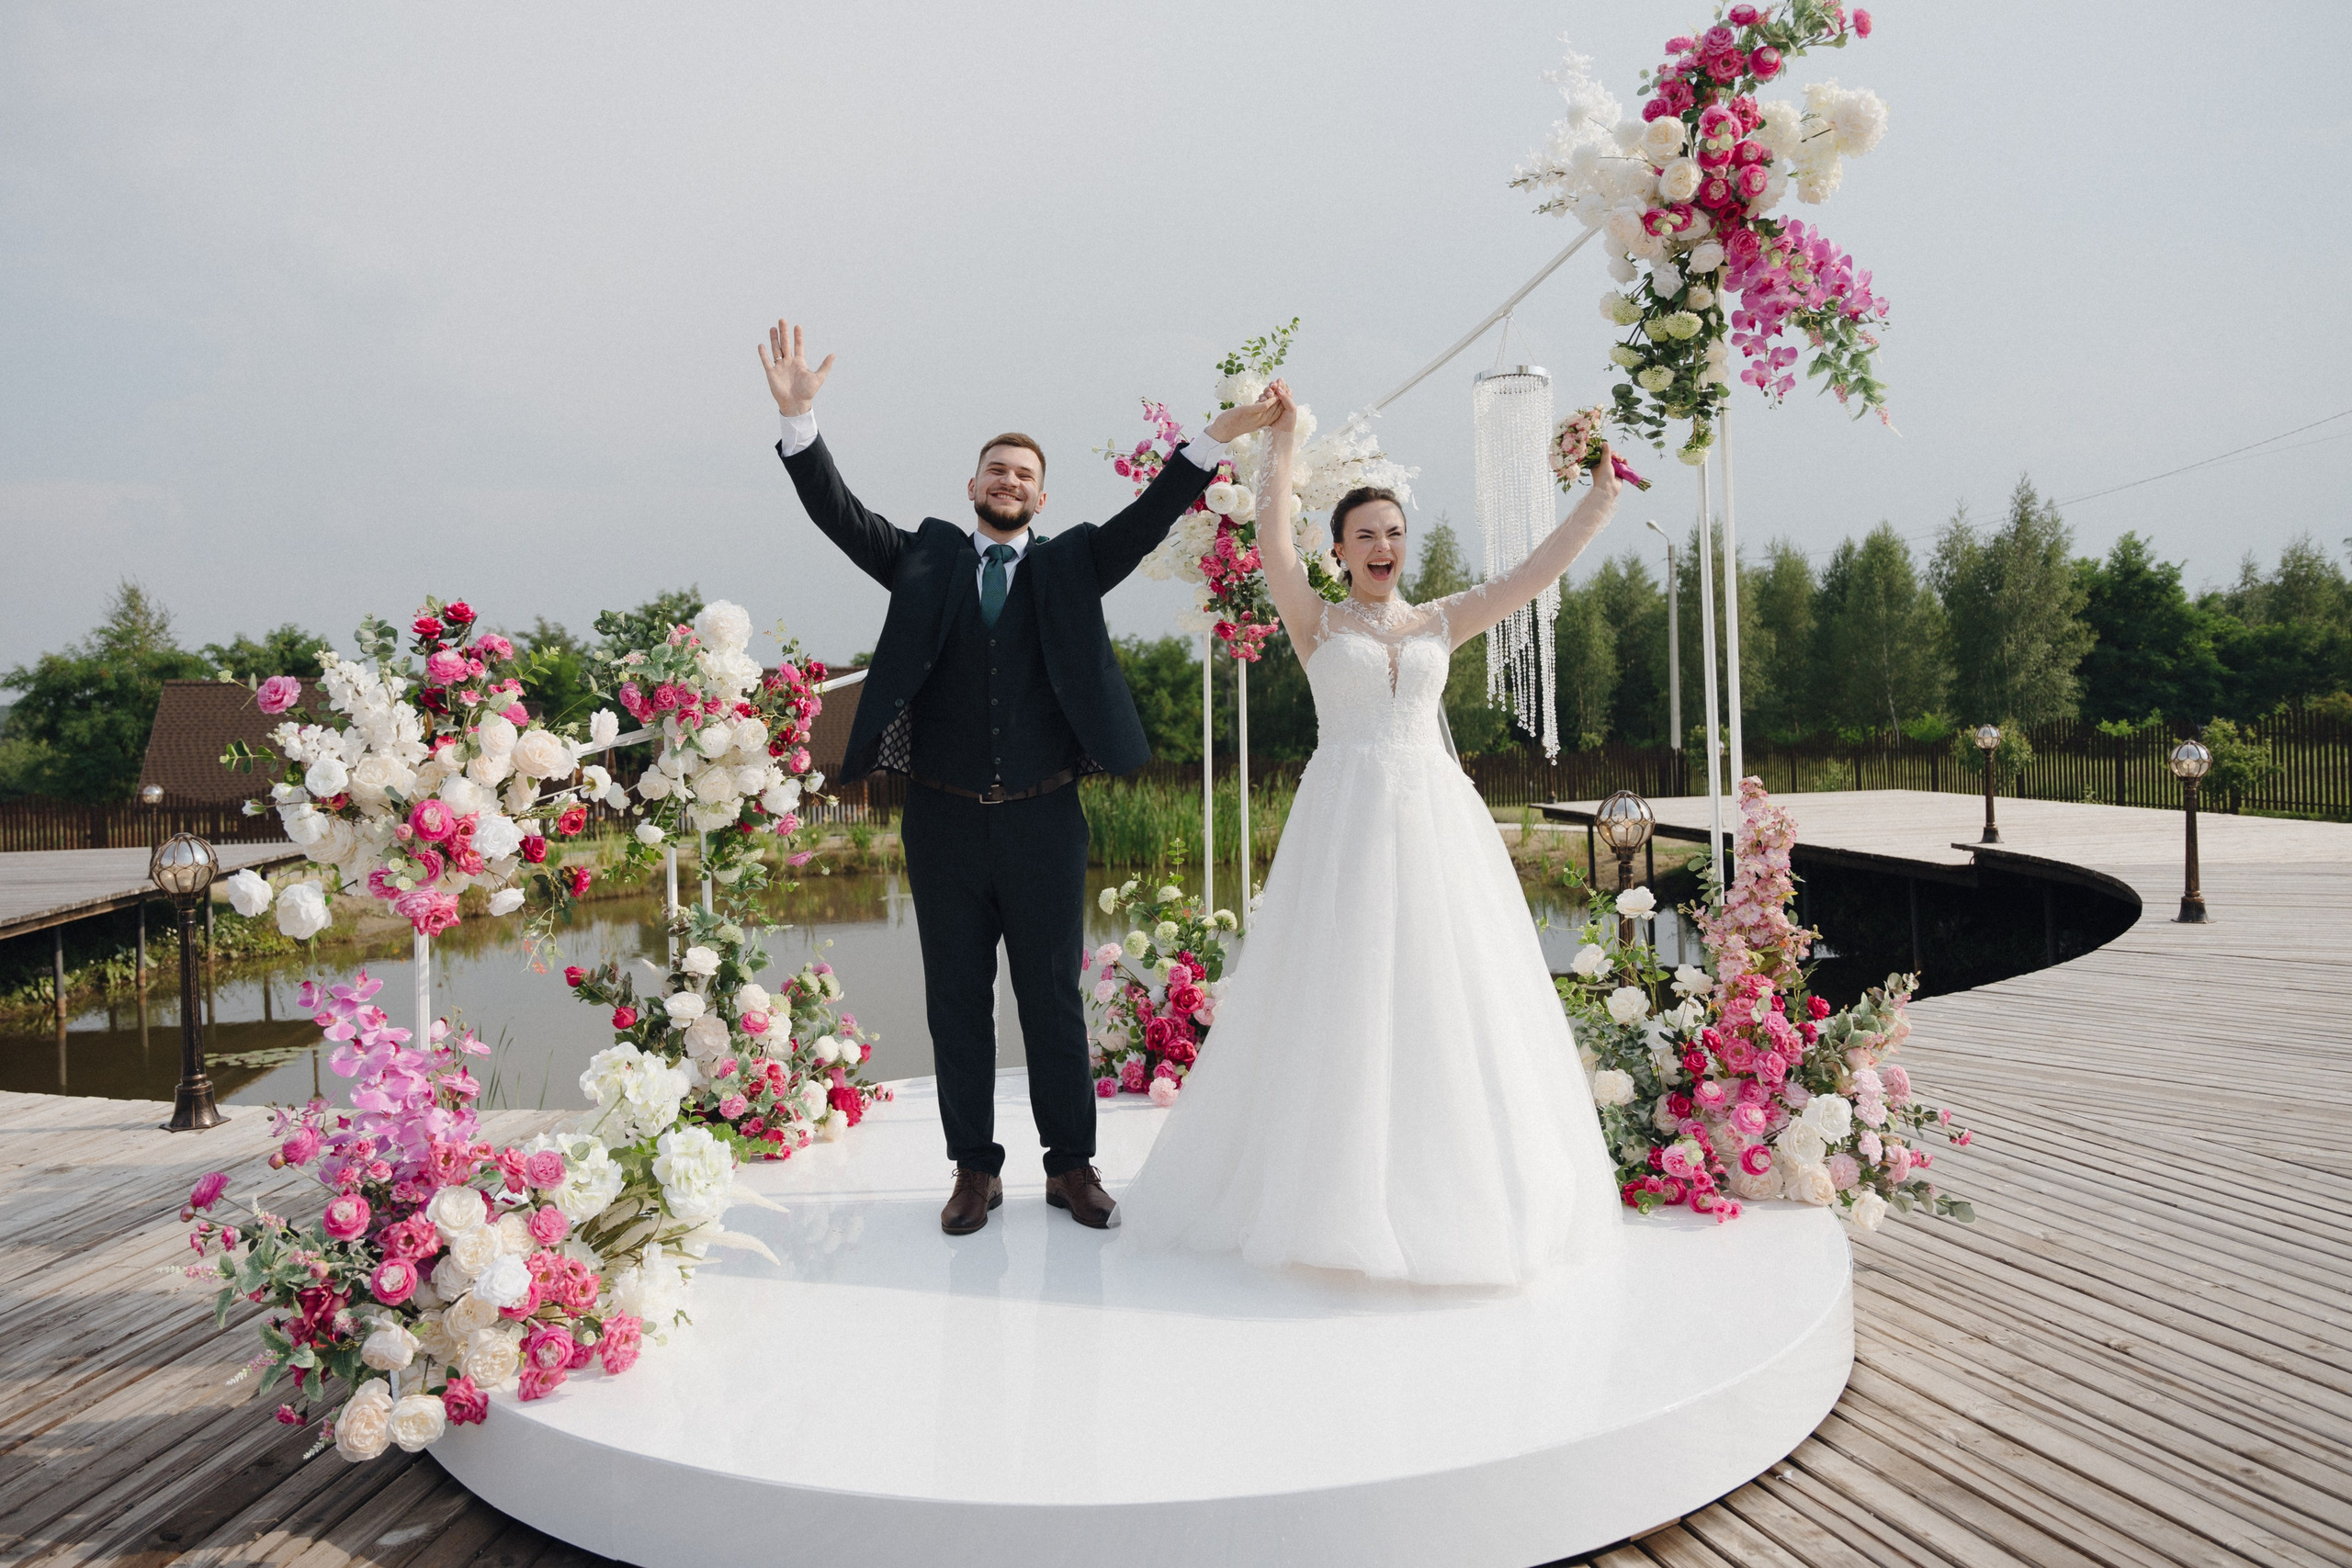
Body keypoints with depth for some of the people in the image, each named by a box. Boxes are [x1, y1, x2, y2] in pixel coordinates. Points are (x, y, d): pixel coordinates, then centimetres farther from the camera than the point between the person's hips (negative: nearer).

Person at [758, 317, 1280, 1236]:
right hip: (945, 823, 1)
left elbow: (1148, 520, -1)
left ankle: (1071, 1166, 21)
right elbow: (840, 515, 0)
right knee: (956, 1005, 9)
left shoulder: (1068, 566, 8)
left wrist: (1218, 439, -11)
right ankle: (975, 1170, 22)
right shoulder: (926, 559, 8)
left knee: (1055, 1003, 8)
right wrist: (799, 418, -13)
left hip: (1044, 824, 0)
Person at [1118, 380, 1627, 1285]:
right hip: (1345, 821, -3)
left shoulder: (1440, 622, 13)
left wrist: (1606, 486, 4)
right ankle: (1340, 1189, 9)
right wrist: (1282, 446, -10)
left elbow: (1545, 564, 9)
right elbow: (1272, 547, -10)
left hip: (1436, 820, 3)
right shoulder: (1316, 623, 5)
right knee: (1341, 1001, -2)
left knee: (1446, 1000, 4)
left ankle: (1452, 1186, 16)